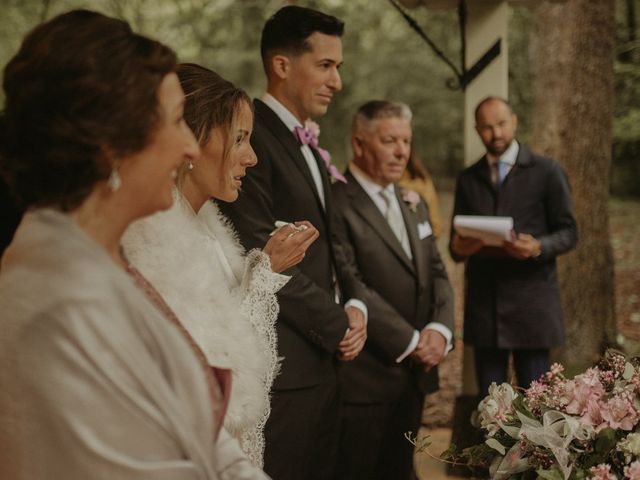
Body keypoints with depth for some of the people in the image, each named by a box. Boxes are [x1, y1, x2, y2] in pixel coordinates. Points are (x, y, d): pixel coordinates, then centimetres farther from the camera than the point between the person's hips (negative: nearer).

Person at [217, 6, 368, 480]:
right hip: (281, 365, -9)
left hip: (324, 360, 9)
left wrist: (355, 305, 2)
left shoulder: (309, 146, 16)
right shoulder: (253, 138, -14)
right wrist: (338, 326, -11)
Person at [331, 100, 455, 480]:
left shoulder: (414, 205, 16)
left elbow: (437, 274, 13)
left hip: (415, 373, 8)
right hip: (363, 375, -8)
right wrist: (410, 341, -16)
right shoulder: (338, 204, -12)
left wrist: (440, 328, -6)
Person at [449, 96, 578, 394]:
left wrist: (538, 247, -19)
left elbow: (569, 233, 2)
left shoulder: (546, 172, 3)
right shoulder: (467, 179, 13)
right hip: (482, 302, 3)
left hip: (531, 301, -3)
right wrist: (458, 247, -9)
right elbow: (456, 239, 15)